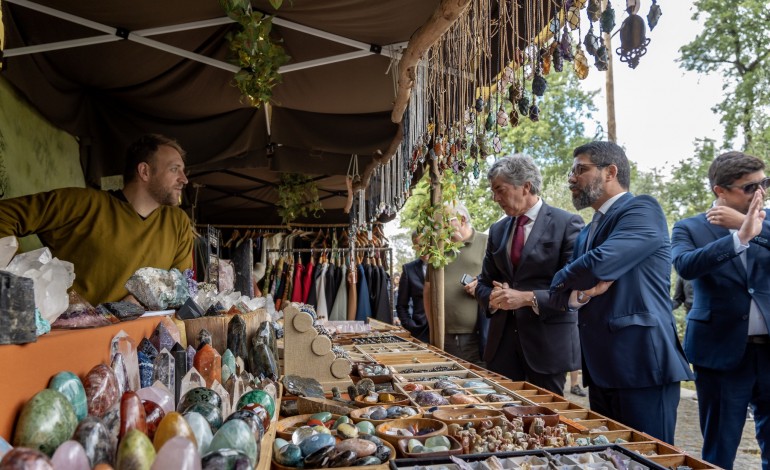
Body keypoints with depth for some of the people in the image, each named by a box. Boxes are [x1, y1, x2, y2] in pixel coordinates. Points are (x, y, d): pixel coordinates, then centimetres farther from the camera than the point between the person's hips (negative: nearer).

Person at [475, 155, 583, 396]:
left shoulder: (567, 223, -7)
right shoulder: (497, 230, 11)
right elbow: (484, 283, 16)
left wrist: (528, 298, -19)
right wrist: (493, 298, -5)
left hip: (548, 341, -5)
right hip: (503, 341, 5)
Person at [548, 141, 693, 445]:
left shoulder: (642, 210, -8)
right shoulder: (588, 232, 19)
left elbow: (599, 264, -24)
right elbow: (561, 292, 16)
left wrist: (563, 280, -3)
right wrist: (581, 293, -8)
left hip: (642, 365, -9)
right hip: (601, 369, 9)